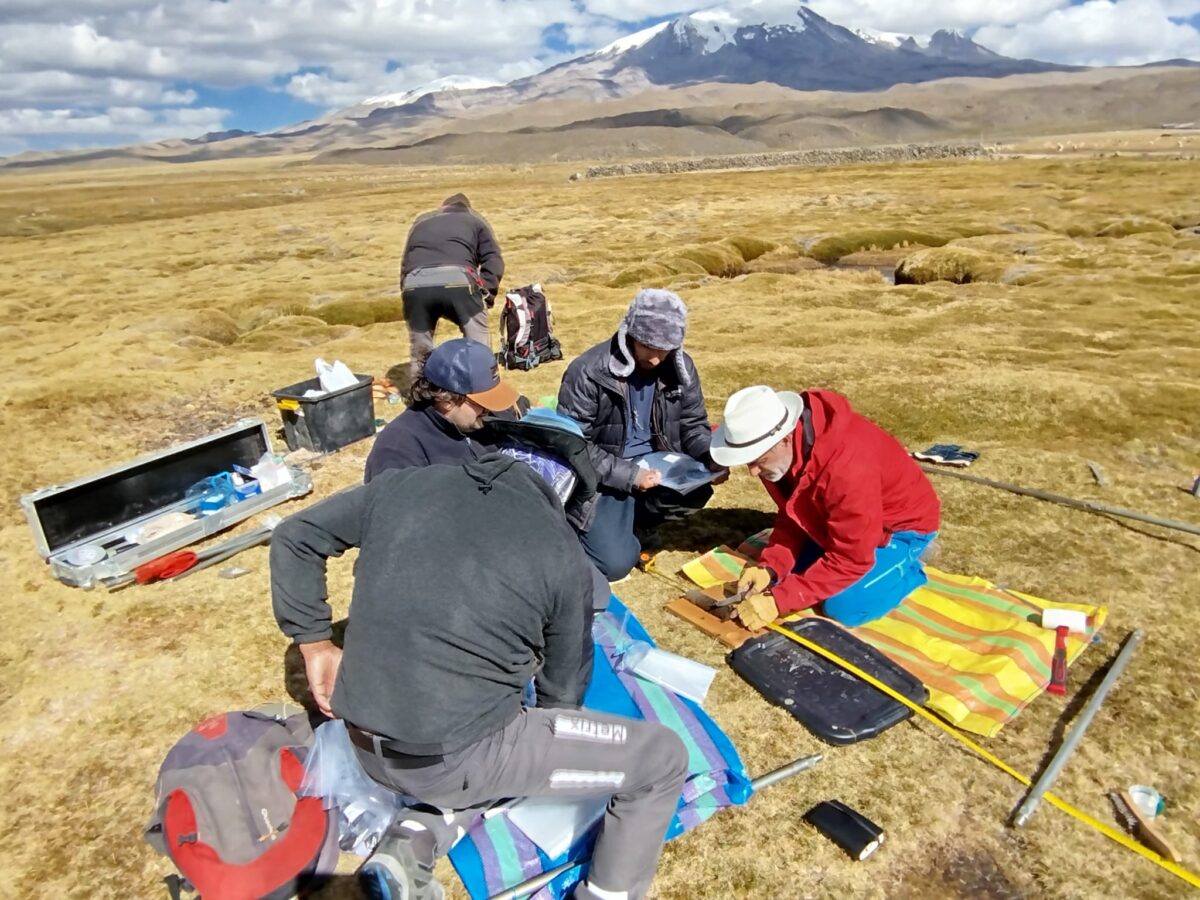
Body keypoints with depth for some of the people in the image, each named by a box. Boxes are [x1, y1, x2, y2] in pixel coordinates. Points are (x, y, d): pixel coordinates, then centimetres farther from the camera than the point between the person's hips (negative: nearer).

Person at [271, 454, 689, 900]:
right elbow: (564, 690, 8)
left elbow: (293, 537, 12)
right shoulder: (561, 553, -5)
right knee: (663, 757, 8)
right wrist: (550, 751, 29)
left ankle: (409, 846, 13)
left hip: (366, 745, 6)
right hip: (456, 756, -5)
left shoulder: (402, 483, 3)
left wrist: (315, 643, 18)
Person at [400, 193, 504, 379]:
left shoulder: (421, 221, 38)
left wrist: (406, 292, 32)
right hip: (457, 280, -3)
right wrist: (486, 294, 9)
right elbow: (493, 260, 13)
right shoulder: (474, 219, 30)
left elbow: (405, 262, 32)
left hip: (415, 284, 3)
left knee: (420, 349, 19)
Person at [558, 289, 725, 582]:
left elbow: (693, 424, 7)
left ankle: (635, 520, 1)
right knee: (613, 563, -20)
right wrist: (628, 475, -27)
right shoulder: (588, 372, -19)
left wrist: (711, 458, -15)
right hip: (603, 476, -4)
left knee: (697, 490, -27)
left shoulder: (681, 368, -4)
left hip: (654, 465, 4)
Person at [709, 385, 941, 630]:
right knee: (789, 574, 2)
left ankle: (908, 568, 7)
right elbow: (791, 518, -5)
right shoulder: (785, 453, -17)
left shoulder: (847, 467, -41)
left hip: (903, 524, -7)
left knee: (842, 606, -19)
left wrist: (778, 600, -35)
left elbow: (850, 561, -34)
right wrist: (769, 567, -22)